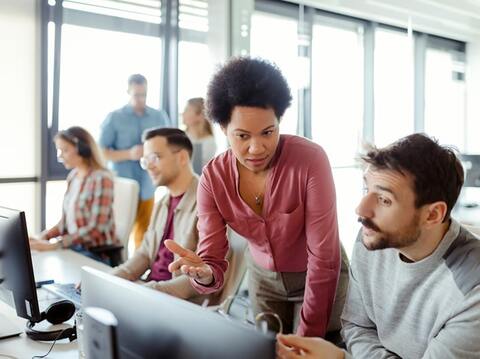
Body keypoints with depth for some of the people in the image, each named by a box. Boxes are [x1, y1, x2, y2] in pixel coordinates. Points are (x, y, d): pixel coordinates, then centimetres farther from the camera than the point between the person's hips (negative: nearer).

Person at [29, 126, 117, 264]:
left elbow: (95, 229, -20)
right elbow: (66, 221, 13)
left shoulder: (101, 178, -15)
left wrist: (54, 245, -22)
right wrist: (44, 235, -4)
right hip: (74, 247, 7)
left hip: (97, 253, -7)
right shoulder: (73, 176, 8)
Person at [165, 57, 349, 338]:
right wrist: (204, 274, -41)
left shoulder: (310, 160, -28)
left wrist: (308, 336, -21)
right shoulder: (213, 177, -17)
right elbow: (213, 262, -17)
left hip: (320, 279, -3)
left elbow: (324, 257, -25)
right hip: (263, 278, 3)